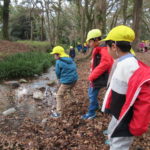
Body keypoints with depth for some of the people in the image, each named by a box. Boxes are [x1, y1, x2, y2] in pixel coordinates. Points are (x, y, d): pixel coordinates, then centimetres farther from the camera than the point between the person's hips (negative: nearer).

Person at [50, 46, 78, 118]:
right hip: (74, 79, 8)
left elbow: (58, 73, -7)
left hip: (66, 81, -8)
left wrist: (60, 79, 16)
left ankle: (59, 112, 3)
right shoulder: (70, 60, 11)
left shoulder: (59, 62, -11)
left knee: (59, 95, 2)